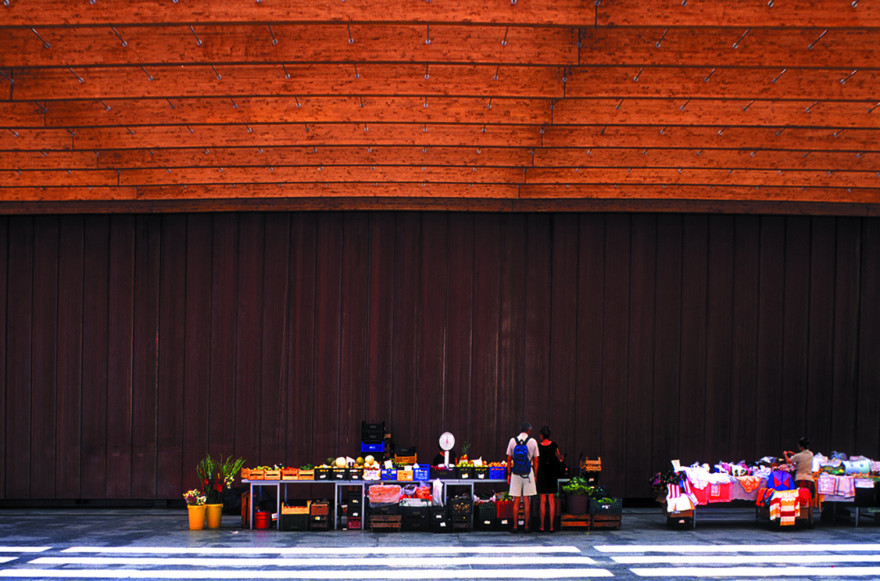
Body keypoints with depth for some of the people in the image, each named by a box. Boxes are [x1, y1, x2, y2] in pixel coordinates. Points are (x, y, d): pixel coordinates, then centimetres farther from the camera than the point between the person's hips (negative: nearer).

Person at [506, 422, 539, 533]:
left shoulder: (513, 440, 2)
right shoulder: (532, 441, 0)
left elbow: (509, 459, 4)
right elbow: (536, 460, 2)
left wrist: (509, 474, 10)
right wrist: (535, 475, 9)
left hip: (516, 472, 1)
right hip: (528, 472, -1)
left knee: (516, 501, 3)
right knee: (527, 501, 3)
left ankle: (515, 526, 2)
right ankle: (526, 526, 4)